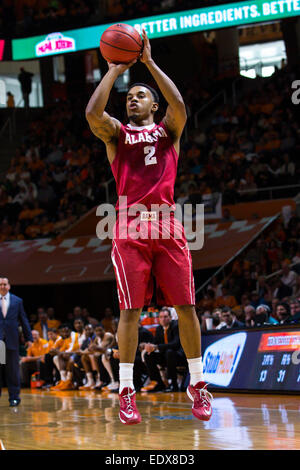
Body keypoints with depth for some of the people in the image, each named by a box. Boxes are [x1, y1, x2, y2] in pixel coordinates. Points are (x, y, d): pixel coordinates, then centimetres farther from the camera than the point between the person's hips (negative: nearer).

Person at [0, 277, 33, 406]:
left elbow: (24, 320, 10)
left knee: (13, 370, 3)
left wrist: (29, 338, 6)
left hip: (12, 340, 0)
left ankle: (14, 397, 8)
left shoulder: (17, 301, 8)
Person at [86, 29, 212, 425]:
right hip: (130, 228, 0)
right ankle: (126, 392, -2)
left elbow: (179, 105, -7)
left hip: (167, 225, 0)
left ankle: (197, 384, 9)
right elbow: (93, 112, -6)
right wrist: (115, 69, 0)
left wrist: (149, 63, -5)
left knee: (185, 307, -1)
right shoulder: (116, 133, 16)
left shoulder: (167, 130, 16)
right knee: (130, 310, -5)